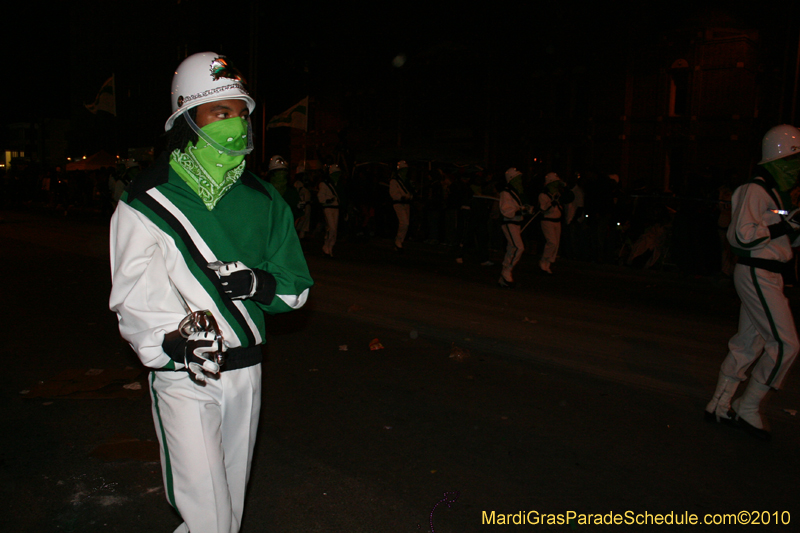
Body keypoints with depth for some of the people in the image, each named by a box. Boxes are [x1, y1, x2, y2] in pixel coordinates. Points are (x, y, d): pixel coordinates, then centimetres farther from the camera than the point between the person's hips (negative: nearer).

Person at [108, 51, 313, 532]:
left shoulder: (263, 200, 6)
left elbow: (297, 285, 8)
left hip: (246, 370, 4)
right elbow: (137, 291, -16)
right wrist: (176, 338, -35)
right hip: (182, 375, -4)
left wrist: (257, 283, -14)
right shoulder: (148, 203, -7)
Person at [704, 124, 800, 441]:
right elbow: (742, 235, -23)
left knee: (749, 343, 12)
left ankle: (719, 406, 20)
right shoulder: (754, 191, -13)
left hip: (767, 276, 10)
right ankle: (748, 409, 4)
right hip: (757, 275, -10)